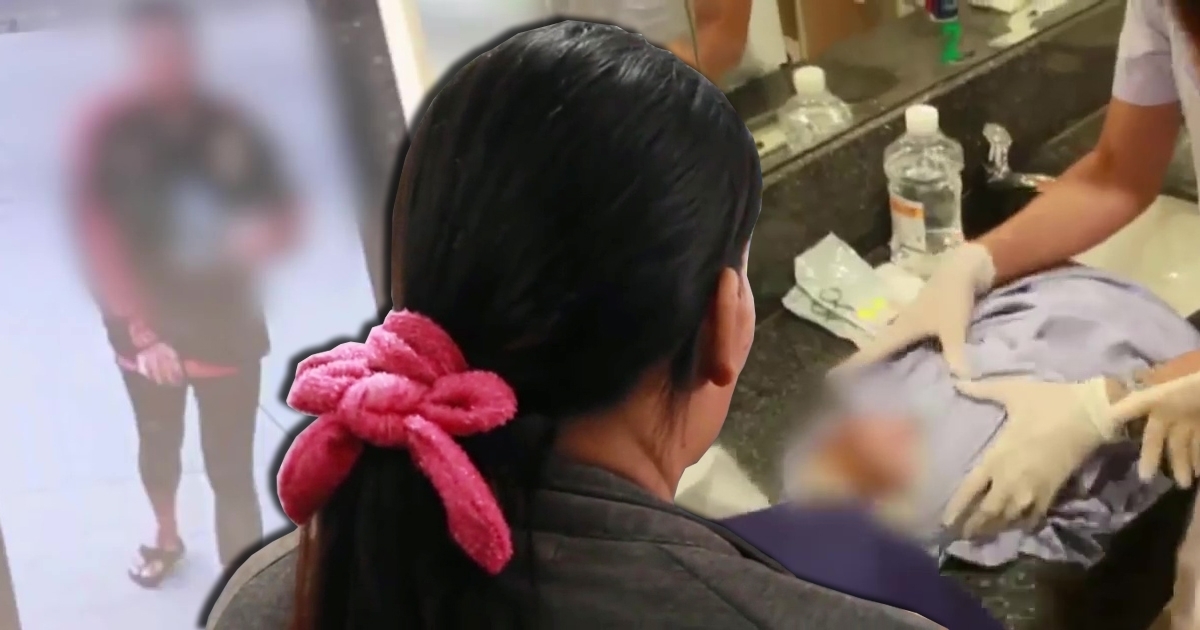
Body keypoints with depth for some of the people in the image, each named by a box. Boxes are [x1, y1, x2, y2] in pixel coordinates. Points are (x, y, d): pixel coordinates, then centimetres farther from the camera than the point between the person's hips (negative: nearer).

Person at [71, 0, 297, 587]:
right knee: (159, 446, 24)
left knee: (232, 473, -1)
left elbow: (281, 212, 3)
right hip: (149, 332, 0)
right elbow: (98, 243, -14)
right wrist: (142, 332, -22)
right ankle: (167, 537, 54)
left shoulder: (227, 128, -5)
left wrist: (262, 235, -22)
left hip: (229, 330, 0)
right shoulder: (108, 131, -11)